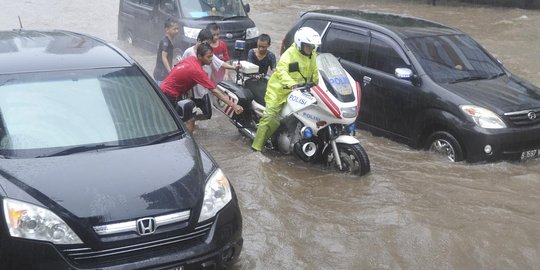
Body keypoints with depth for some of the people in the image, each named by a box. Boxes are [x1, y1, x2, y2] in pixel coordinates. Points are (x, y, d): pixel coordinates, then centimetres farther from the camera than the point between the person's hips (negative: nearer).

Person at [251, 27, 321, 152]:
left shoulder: (312, 55, 7)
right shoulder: (290, 54, -17)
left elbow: (314, 72, 15)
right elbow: (281, 70, -33)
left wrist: (316, 84, -1)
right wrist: (291, 84, -48)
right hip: (280, 90, -7)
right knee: (271, 117, -14)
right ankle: (257, 146, -8)